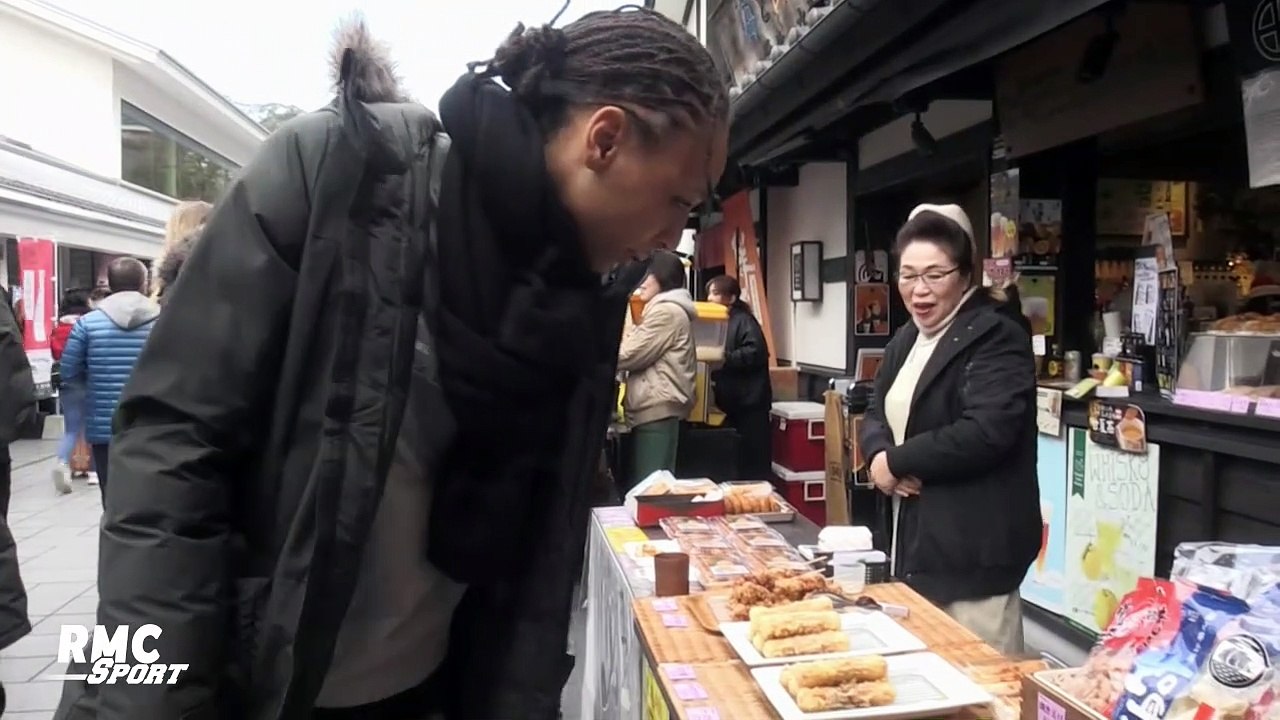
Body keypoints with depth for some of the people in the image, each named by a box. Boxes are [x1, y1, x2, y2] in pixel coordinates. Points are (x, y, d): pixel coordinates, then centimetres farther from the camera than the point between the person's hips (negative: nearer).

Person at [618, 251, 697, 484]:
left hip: (658, 408, -10)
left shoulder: (666, 311, -10)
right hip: (656, 407, 10)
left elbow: (630, 355, -12)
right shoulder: (667, 309, 24)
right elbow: (643, 353, 21)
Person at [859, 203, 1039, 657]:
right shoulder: (907, 338, 15)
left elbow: (985, 433, -25)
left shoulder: (996, 336, -12)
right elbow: (877, 412, 16)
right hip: (912, 539, 8)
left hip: (973, 549, -8)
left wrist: (896, 461, -15)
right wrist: (878, 453, -8)